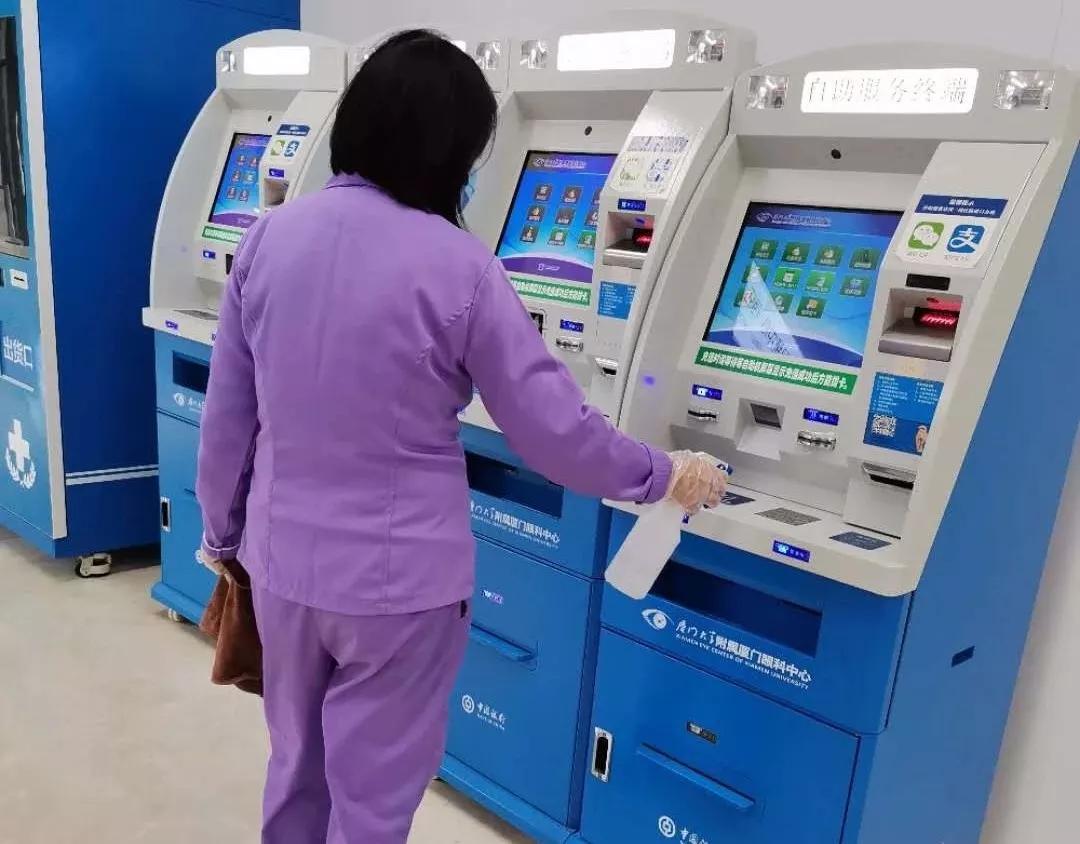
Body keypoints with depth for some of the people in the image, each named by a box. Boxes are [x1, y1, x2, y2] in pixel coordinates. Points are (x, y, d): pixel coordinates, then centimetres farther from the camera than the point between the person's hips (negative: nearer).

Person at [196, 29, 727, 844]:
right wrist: (666, 476, 5)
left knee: (297, 769, 27)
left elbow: (228, 413, 3)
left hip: (283, 558, 5)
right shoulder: (458, 267, -17)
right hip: (399, 578, -4)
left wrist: (222, 531, 18)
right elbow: (557, 430, -12)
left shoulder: (269, 236, -3)